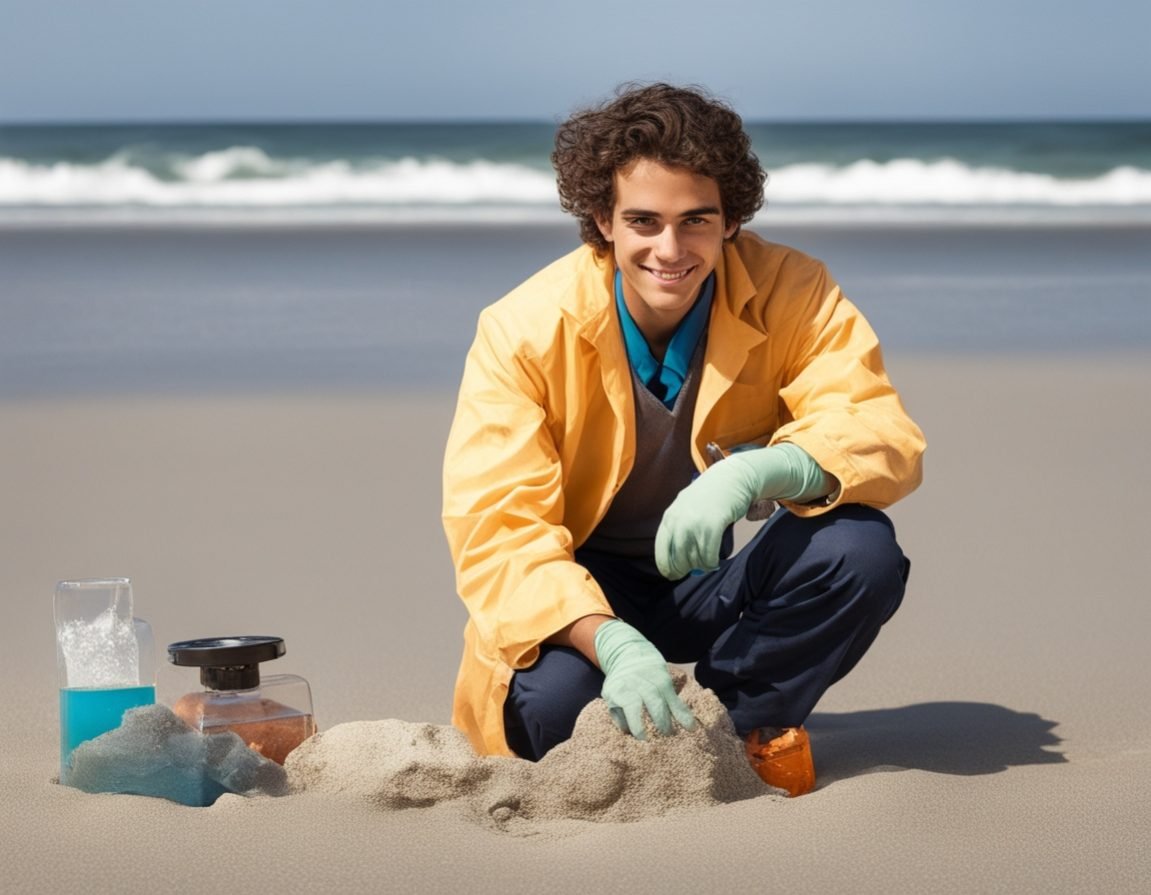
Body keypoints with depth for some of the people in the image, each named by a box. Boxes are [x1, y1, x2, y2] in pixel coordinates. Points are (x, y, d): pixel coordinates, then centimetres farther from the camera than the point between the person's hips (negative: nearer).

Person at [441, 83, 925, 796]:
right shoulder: (524, 331, -18)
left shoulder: (792, 295, -14)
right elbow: (497, 529, -23)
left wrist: (756, 472, -44)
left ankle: (735, 734, -5)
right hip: (584, 599, -2)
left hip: (717, 586, 2)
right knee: (554, 701, -35)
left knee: (861, 549, -27)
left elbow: (890, 441, -23)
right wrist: (614, 644, -41)